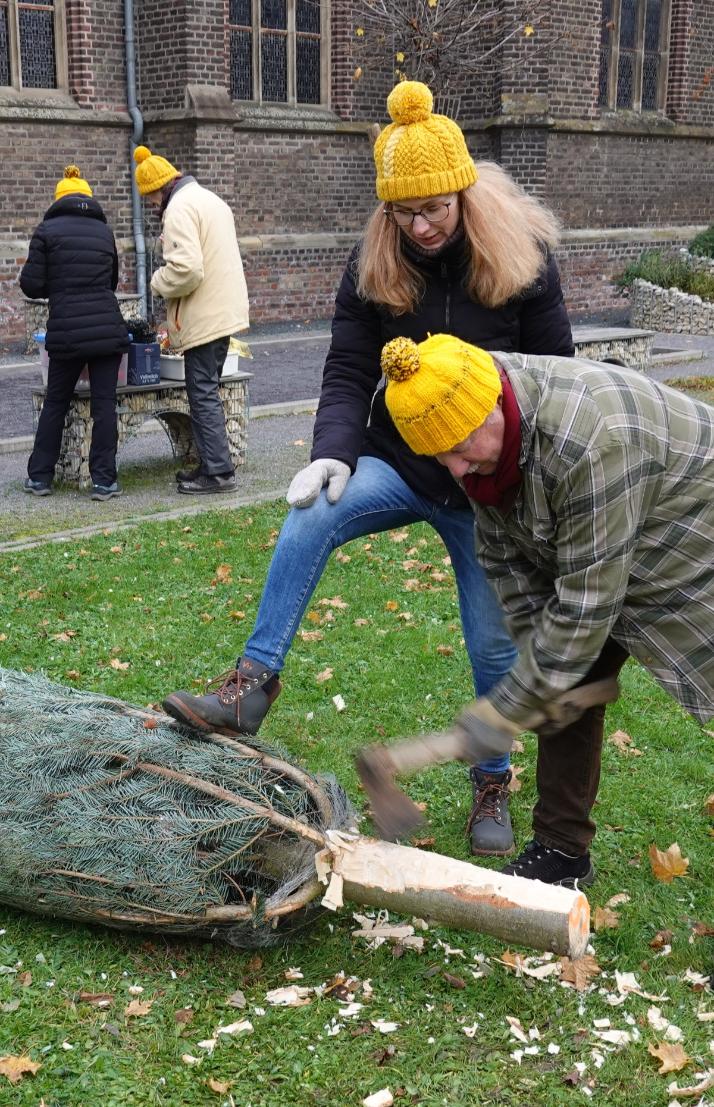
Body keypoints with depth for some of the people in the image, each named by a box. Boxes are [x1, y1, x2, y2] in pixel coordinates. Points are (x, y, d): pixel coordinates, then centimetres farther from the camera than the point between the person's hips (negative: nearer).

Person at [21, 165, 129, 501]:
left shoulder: (47, 230, 1)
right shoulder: (104, 231, 11)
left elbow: (32, 285, -1)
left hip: (66, 331, -1)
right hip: (108, 328, 1)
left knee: (55, 404, 12)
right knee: (104, 404, 4)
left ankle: (39, 477, 17)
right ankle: (104, 481, 4)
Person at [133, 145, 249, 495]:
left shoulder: (179, 207, -15)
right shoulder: (209, 198, 18)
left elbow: (186, 268, -25)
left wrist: (158, 282, -8)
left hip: (203, 318, -10)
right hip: (224, 310, 10)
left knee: (202, 394, -5)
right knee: (206, 391, 15)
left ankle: (218, 471, -3)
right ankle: (212, 464, 20)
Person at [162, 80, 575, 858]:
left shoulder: (521, 260, -10)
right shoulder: (372, 267, -5)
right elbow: (349, 373, -5)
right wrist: (334, 453, -23)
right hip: (398, 466, 1)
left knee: (494, 645, 6)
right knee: (309, 520, -29)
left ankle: (492, 784, 26)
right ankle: (252, 686, -24)